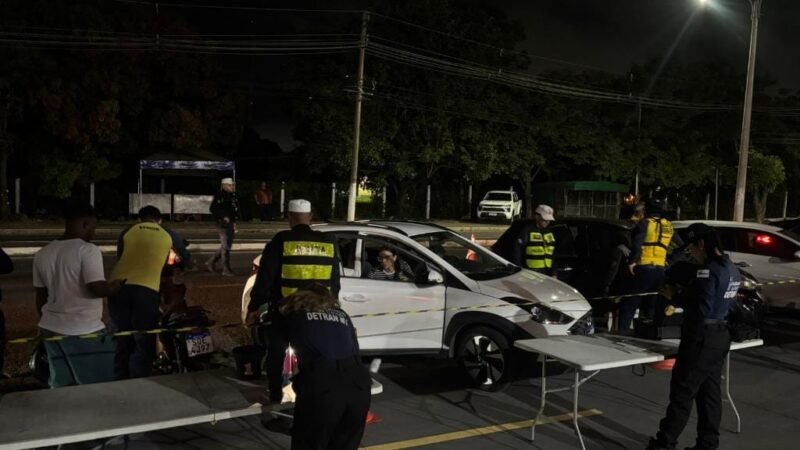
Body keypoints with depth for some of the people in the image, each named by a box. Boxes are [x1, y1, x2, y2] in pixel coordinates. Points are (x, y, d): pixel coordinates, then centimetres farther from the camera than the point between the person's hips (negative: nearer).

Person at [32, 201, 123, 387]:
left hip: (51, 329, 7)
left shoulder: (42, 254, 8)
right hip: (83, 332, -7)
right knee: (100, 385, 3)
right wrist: (116, 285, -2)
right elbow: (97, 288, -21)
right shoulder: (87, 250, -14)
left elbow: (41, 296, 13)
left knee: (60, 387, 14)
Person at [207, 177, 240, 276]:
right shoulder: (219, 196, -9)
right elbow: (213, 209, -15)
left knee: (227, 246, 15)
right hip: (223, 223, -8)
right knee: (225, 247, -6)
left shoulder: (233, 196, 13)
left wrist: (234, 221, 13)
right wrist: (223, 217, -19)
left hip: (231, 223, 8)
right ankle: (226, 269, 0)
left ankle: (210, 263, 27)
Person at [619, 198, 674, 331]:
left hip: (644, 267, -6)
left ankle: (622, 331, -13)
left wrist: (632, 261, -18)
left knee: (629, 303, -5)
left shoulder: (645, 223, -5)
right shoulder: (668, 226, 15)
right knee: (649, 305, 15)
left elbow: (637, 243, -18)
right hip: (660, 269, 6)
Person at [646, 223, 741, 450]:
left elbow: (702, 309, -23)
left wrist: (677, 296, -8)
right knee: (710, 391, 15)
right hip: (720, 335, 9)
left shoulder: (708, 270, -21)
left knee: (682, 391, -1)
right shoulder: (731, 269, 10)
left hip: (702, 337, -9)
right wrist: (686, 295, 8)